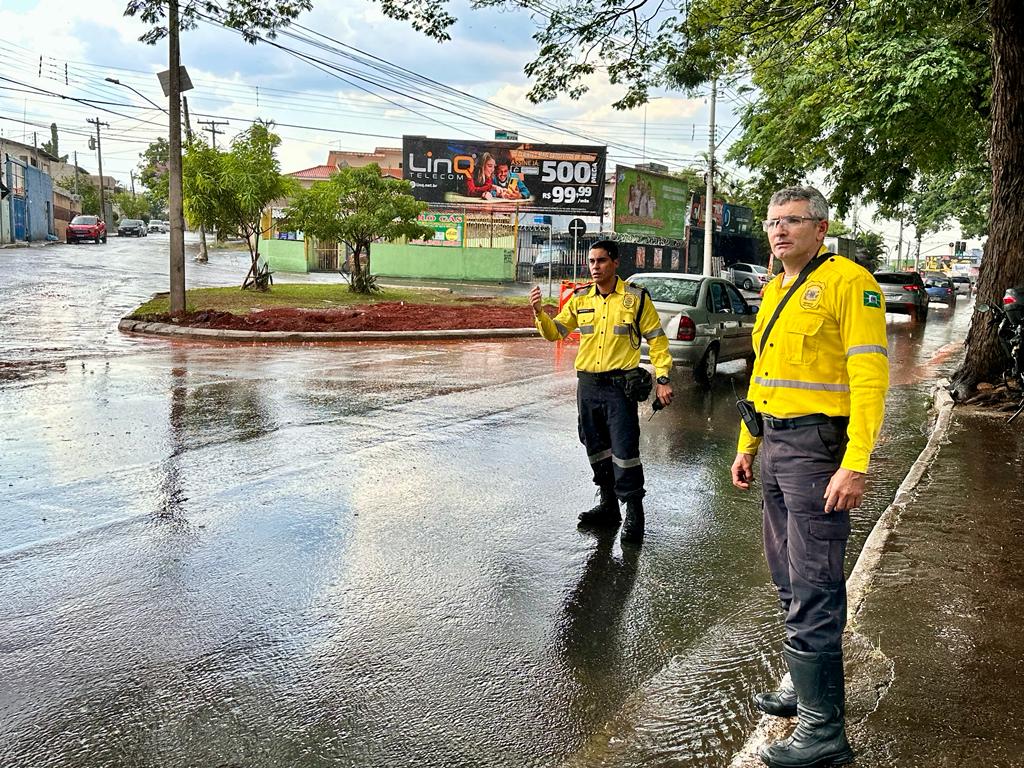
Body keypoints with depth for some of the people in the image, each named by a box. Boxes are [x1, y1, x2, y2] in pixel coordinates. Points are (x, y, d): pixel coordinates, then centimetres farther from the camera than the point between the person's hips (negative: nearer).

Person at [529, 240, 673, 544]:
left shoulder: (635, 298, -3)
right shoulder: (580, 298, 8)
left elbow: (657, 339, 0)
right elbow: (555, 332, 11)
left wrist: (662, 378, -6)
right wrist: (539, 312, -8)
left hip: (620, 384, -5)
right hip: (588, 384, 5)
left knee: (624, 450, -7)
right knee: (596, 449, 13)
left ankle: (634, 513, 5)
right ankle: (608, 505, 28)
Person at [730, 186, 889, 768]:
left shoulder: (848, 281, -11)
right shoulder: (775, 291, 15)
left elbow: (870, 377, -17)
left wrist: (856, 465, -22)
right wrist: (747, 446, 20)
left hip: (819, 448, -8)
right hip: (775, 445, 9)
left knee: (814, 590, -6)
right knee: (789, 580, 17)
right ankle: (808, 686, 33)